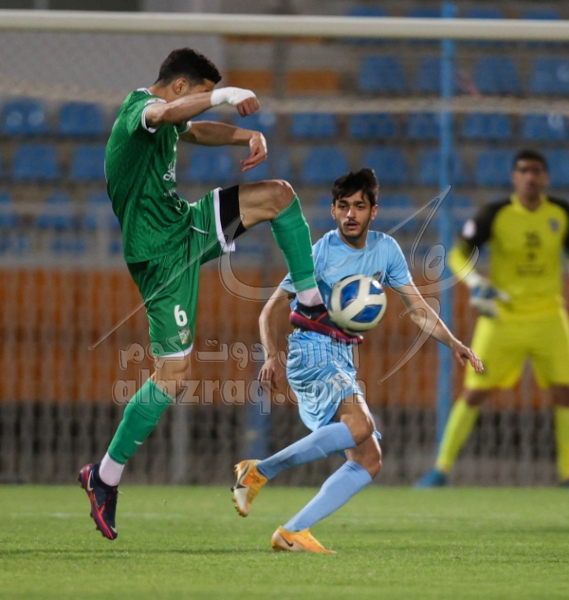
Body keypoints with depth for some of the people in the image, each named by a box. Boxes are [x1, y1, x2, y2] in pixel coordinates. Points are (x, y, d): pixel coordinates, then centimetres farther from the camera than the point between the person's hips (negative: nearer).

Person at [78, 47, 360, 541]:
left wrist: (248, 135, 12)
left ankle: (310, 307, 15)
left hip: (187, 227, 10)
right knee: (173, 375, -9)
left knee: (278, 194, 7)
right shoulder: (141, 110, -20)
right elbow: (165, 115, -45)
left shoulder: (165, 117, 10)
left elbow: (194, 130, 31)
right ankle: (105, 477, 2)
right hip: (163, 253, -10)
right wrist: (225, 96, -56)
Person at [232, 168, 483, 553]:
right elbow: (272, 310, -8)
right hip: (311, 352, -8)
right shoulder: (319, 254, -11)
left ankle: (292, 533, -5)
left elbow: (417, 306, 14)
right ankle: (260, 471, -25)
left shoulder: (385, 249, 6)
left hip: (343, 361, 8)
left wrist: (453, 344, 0)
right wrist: (273, 358, -25)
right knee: (360, 424, -33)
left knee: (369, 462, -1)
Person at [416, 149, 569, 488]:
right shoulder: (495, 215, -8)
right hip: (503, 318, -2)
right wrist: (475, 282, -23)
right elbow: (459, 254, -6)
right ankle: (442, 468, 8)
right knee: (474, 393, -2)